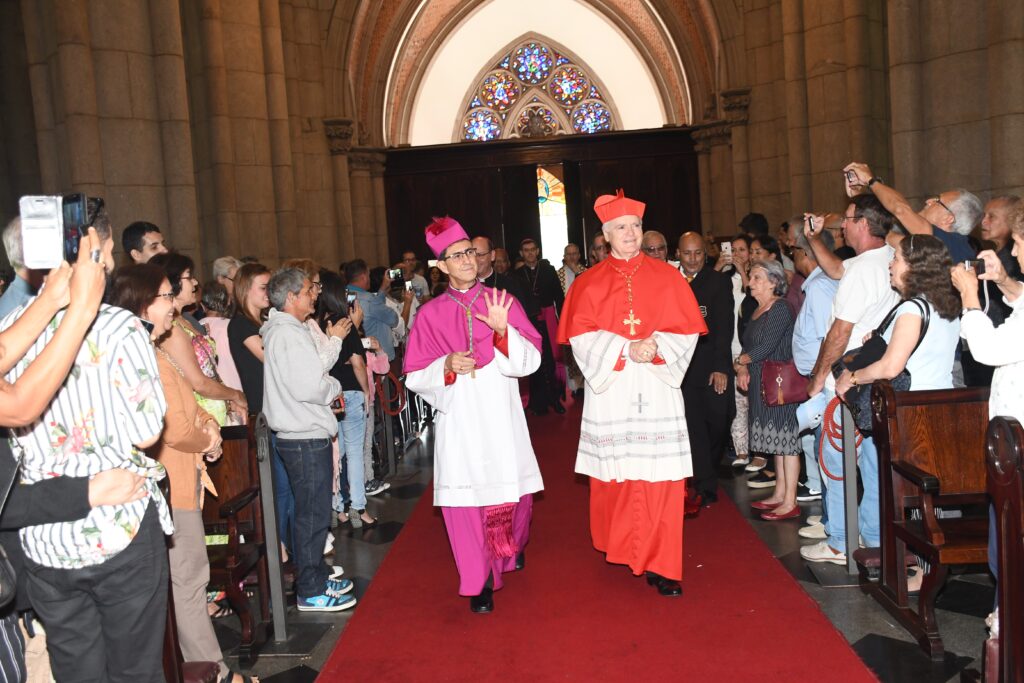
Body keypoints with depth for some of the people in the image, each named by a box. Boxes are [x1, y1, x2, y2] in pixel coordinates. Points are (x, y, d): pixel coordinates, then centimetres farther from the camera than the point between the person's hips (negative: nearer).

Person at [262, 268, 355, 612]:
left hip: (300, 435, 10)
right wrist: (335, 386, -6)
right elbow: (308, 387, -24)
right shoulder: (289, 332, -17)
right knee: (312, 514, -1)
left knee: (312, 511, 19)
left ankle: (317, 574, 32)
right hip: (307, 438, -10)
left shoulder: (280, 330, 15)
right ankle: (311, 592, 9)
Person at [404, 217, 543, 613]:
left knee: (512, 492, 8)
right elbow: (415, 376, 4)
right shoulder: (431, 314, 3)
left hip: (501, 416, 1)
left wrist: (503, 330, -18)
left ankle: (513, 545, 40)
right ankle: (480, 581, 14)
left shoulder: (501, 302, 5)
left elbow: (531, 359, -2)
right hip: (458, 420, -1)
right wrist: (447, 366, -15)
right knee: (465, 499, -3)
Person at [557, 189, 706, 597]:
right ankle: (620, 549, 27)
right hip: (610, 390, 0)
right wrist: (625, 349, -15)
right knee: (614, 475, 5)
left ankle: (660, 566, 5)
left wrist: (655, 346, -14)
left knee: (661, 477, -4)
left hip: (657, 388, 0)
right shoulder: (589, 283, 6)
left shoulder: (666, 277, 8)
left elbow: (687, 329, 4)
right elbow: (581, 336, -2)